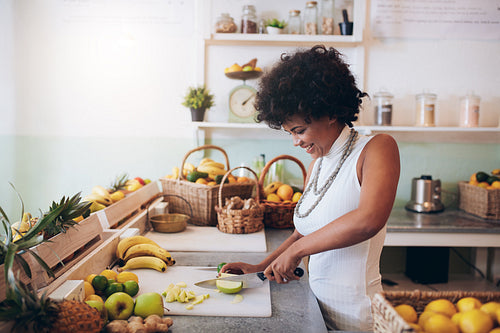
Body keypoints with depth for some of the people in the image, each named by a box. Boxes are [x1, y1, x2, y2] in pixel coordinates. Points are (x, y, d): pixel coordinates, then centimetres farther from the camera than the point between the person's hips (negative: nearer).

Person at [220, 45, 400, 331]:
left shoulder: (378, 148, -15)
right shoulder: (317, 165, 8)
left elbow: (369, 219, -31)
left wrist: (295, 250, -23)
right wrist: (261, 267, 6)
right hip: (317, 304, 7)